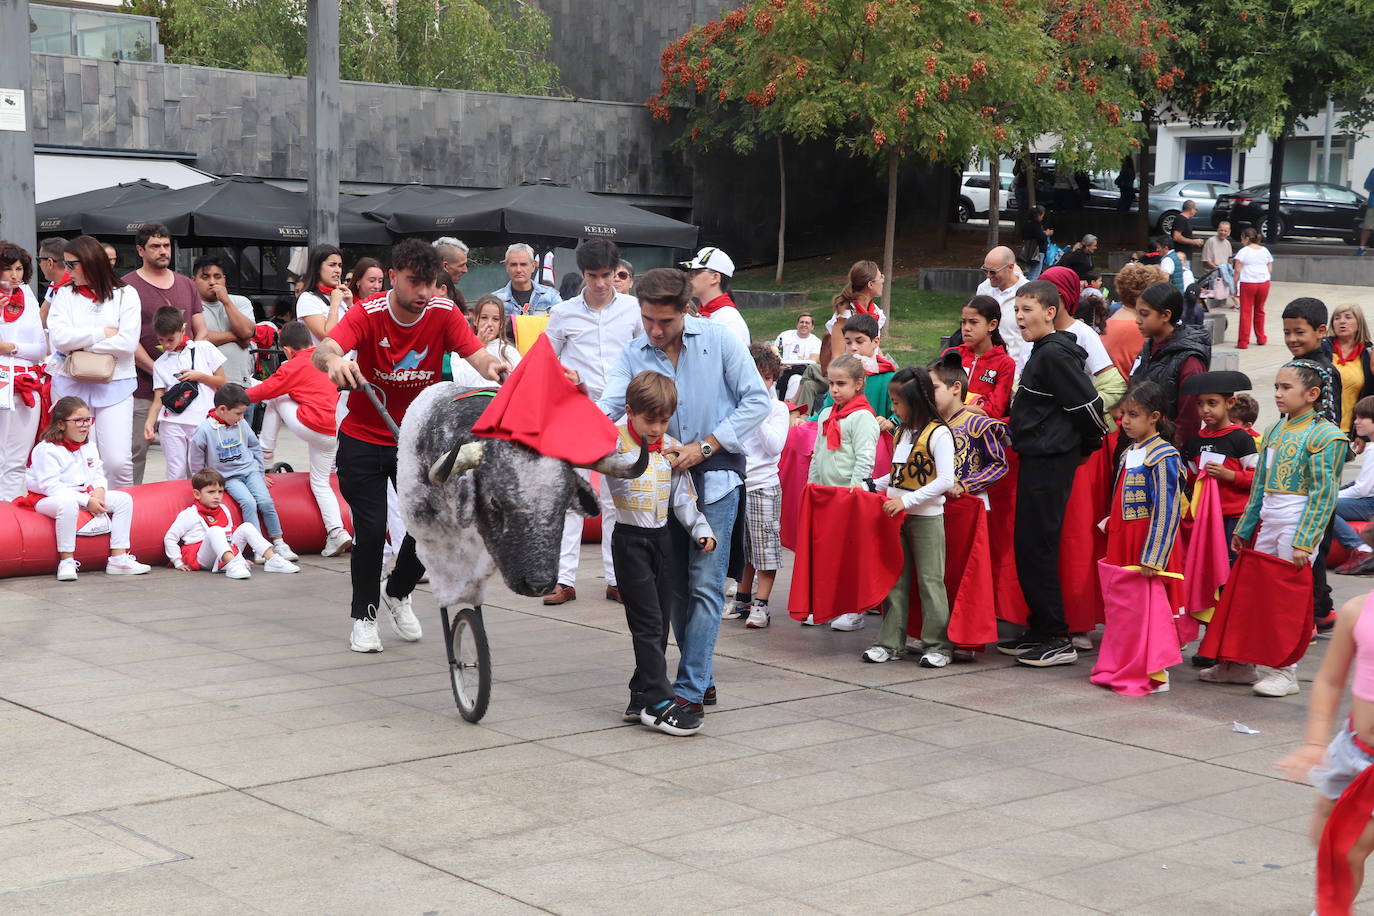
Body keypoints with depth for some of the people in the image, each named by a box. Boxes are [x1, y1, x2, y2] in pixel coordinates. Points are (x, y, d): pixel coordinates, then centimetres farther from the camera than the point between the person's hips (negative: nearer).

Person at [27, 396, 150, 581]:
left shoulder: (89, 447, 12)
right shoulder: (46, 450, -15)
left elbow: (98, 474, 15)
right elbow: (51, 486, -22)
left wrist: (99, 490, -12)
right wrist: (86, 501, -25)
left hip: (86, 496, 8)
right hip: (49, 500, -8)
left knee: (123, 498, -6)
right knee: (68, 503, -42)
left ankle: (118, 558, -9)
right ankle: (66, 561, -34)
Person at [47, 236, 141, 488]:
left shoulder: (125, 294, 2)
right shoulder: (65, 294, 7)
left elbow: (128, 343, -10)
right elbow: (58, 337, -8)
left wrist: (82, 346, -7)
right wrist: (103, 333, -8)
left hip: (115, 386, -2)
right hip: (71, 384, 2)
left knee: (118, 461, -10)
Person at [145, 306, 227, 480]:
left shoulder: (204, 348, 8)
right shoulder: (160, 364, 13)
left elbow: (222, 382, 10)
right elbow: (158, 399, 6)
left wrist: (199, 376, -5)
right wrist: (150, 422, -11)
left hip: (202, 422, -1)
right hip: (171, 422, 2)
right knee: (176, 475, -2)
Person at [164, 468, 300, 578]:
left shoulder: (224, 511, 17)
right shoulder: (189, 514, -3)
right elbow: (169, 538, -2)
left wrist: (239, 556, 21)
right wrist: (178, 562, -5)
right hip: (202, 558, -6)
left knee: (246, 527, -6)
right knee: (214, 530, -33)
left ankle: (272, 559, -17)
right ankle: (232, 565, -55)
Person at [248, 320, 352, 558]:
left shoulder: (293, 367, -1)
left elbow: (264, 390, 7)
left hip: (309, 424, -6)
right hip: (332, 431, 6)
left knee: (274, 399, 17)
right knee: (320, 482, 14)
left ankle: (265, 453, 17)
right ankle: (336, 533, -2)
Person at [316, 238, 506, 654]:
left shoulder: (443, 314, -11)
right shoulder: (367, 315, -18)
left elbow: (478, 355, -24)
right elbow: (323, 351, -35)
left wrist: (493, 366, -48)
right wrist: (333, 360, -59)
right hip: (363, 438, -2)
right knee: (371, 529, -9)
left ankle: (397, 593, 30)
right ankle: (364, 615, 15)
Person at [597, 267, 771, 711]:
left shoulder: (719, 340, -5)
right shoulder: (633, 355, 2)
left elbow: (757, 401, -6)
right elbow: (609, 406, -12)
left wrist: (704, 446, -13)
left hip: (715, 478, -4)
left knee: (704, 585, -9)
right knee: (677, 585, 11)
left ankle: (689, 691, -7)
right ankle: (702, 678, 24)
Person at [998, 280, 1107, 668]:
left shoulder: (1055, 354, -16)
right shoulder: (1042, 352, 15)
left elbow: (1088, 405, -18)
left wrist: (1088, 445, -4)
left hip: (1049, 464, -10)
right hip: (1037, 459, 10)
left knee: (1037, 549, -7)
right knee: (1029, 548, 13)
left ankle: (1057, 640, -1)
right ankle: (1041, 632, 21)